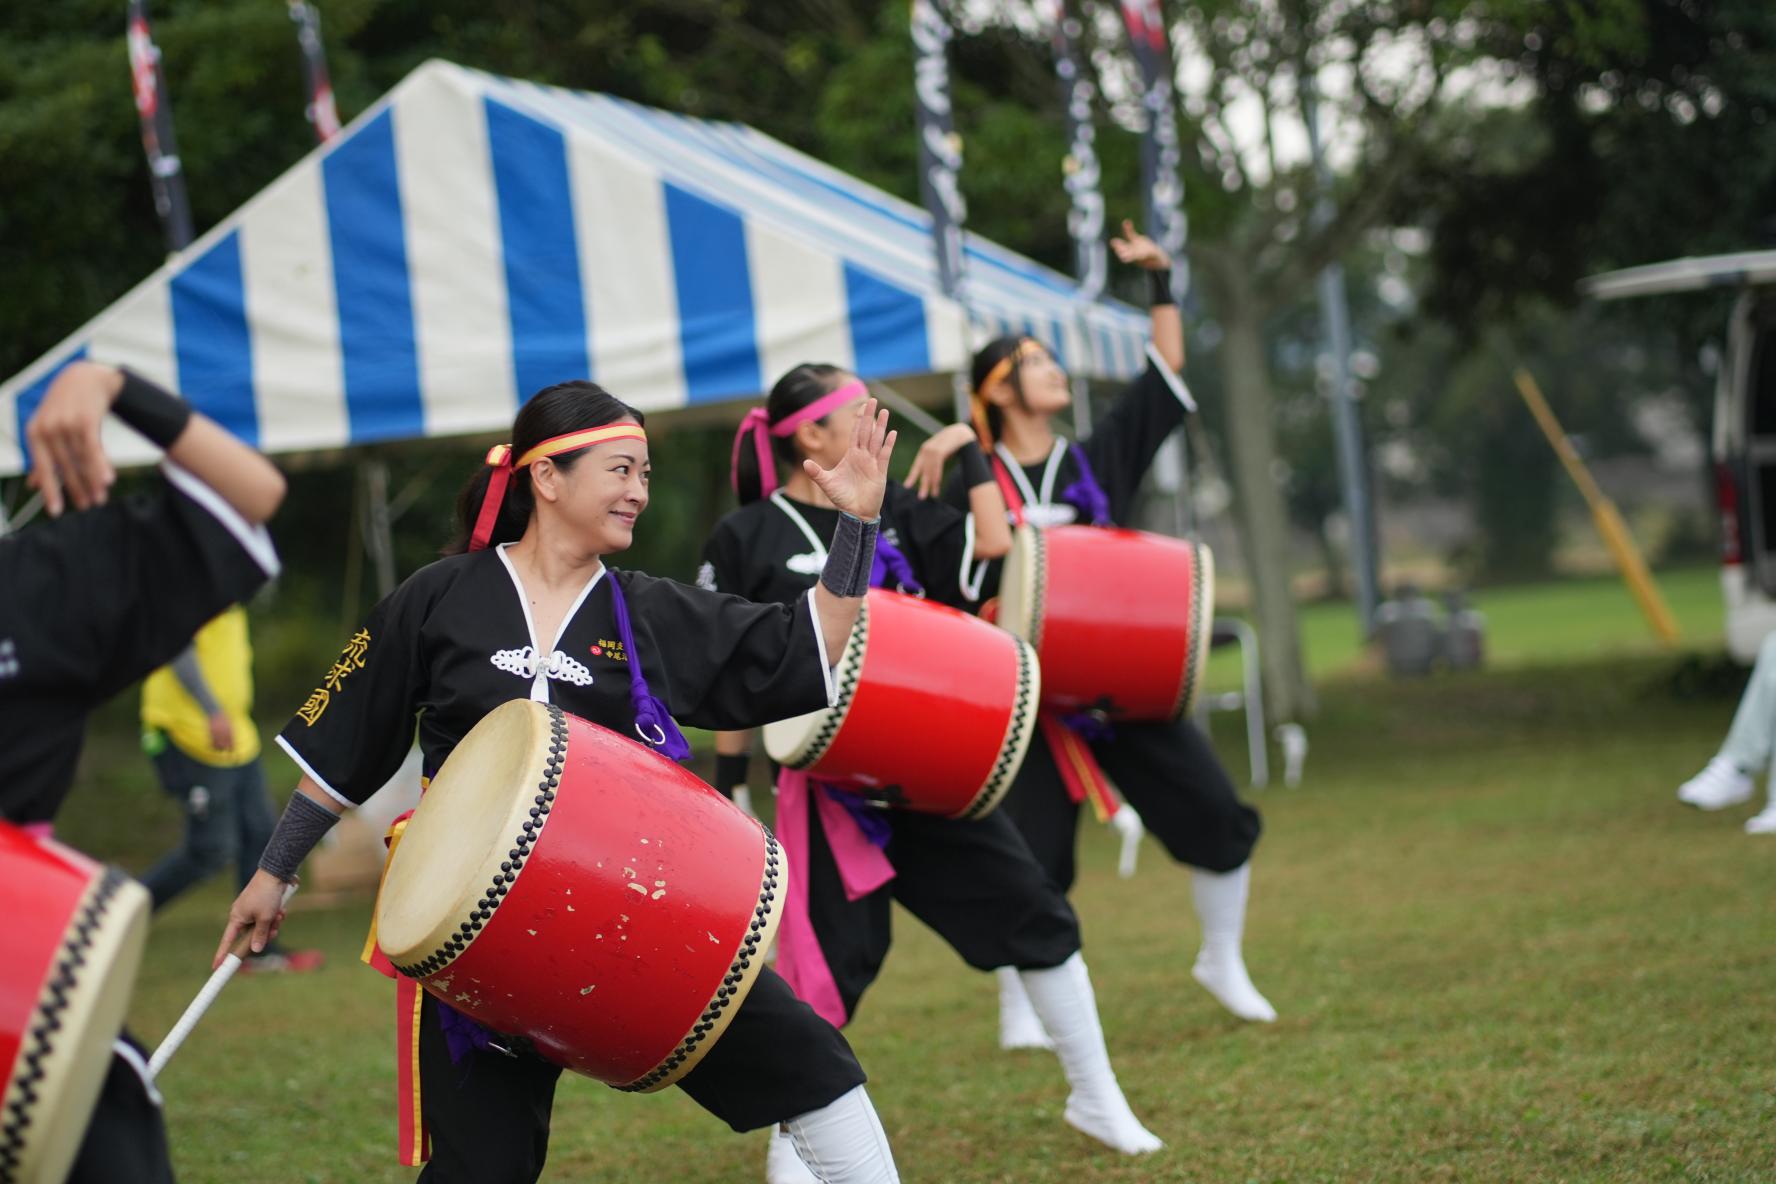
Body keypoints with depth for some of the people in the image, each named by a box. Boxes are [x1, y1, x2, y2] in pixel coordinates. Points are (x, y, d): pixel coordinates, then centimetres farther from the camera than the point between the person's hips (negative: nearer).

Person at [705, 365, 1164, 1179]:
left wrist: (970, 452, 3)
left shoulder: (892, 510, 8)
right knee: (825, 966, -2)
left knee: (1033, 912, 8)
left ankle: (1096, 1098, 23)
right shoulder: (747, 537, -7)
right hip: (828, 779, -5)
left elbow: (991, 542, 2)